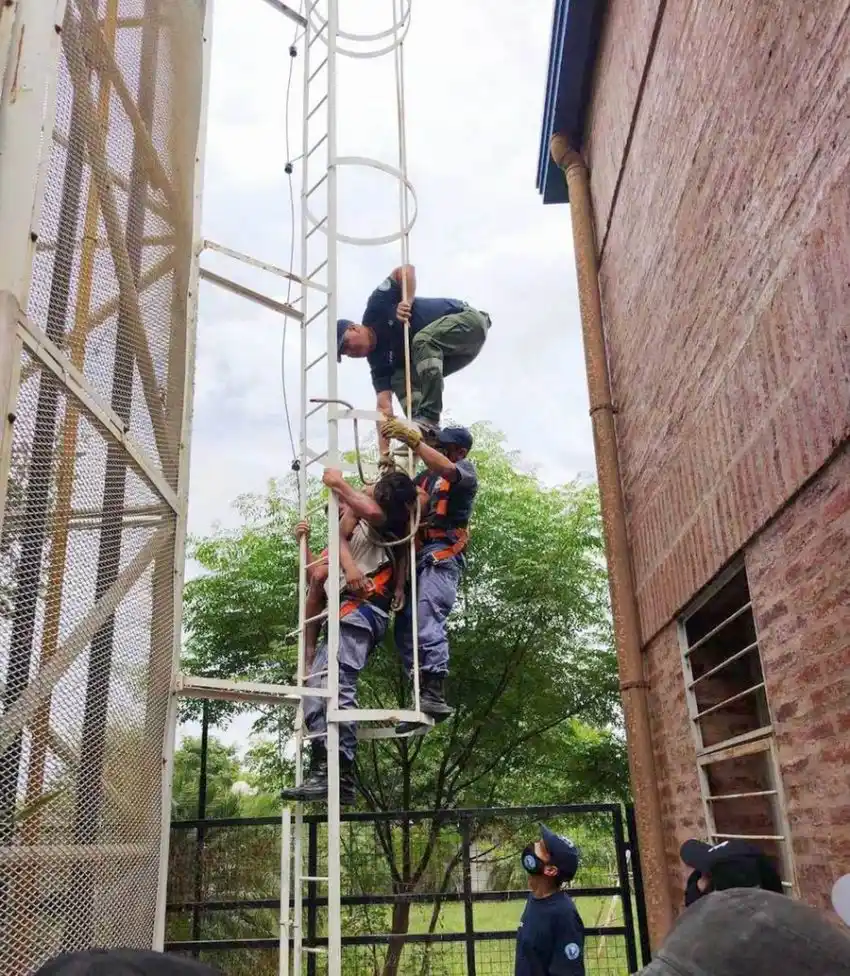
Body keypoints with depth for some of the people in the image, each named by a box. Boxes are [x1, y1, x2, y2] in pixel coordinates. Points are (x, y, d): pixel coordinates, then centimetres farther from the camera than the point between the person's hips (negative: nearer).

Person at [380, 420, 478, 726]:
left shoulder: (465, 469, 9)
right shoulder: (426, 476, 31)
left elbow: (447, 469, -16)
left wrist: (411, 438, -24)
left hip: (442, 555, -8)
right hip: (418, 557, 8)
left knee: (427, 618, -25)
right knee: (405, 628, -2)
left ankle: (435, 695, -32)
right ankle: (423, 700, -5)